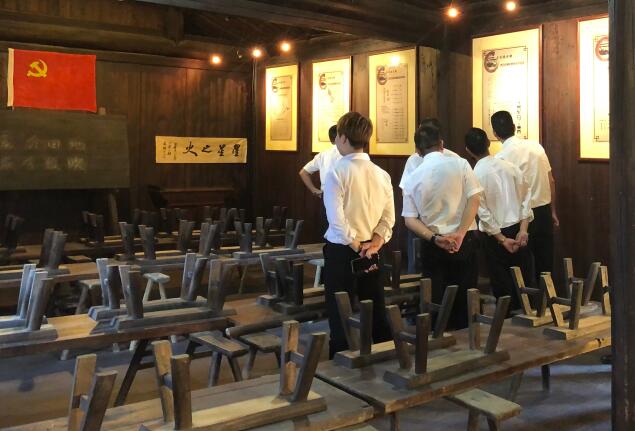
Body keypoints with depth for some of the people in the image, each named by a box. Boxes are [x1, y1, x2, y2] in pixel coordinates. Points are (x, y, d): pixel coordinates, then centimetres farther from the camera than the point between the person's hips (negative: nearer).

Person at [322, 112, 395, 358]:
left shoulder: (337, 172, -12)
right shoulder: (382, 174, 5)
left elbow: (336, 218, -18)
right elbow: (389, 217, 2)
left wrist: (356, 246, -9)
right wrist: (374, 244, -2)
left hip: (341, 250, -5)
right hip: (371, 251, 5)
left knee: (340, 313, 4)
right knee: (376, 310, 14)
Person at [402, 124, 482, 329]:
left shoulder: (413, 178, 1)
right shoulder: (460, 164, -3)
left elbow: (410, 219, -4)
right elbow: (474, 200, -11)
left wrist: (434, 238, -10)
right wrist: (460, 234, -14)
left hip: (432, 244, 1)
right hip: (464, 240, -1)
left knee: (435, 298, 10)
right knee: (464, 296, 9)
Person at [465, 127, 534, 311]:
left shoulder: (475, 175, -12)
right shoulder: (510, 166, -1)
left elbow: (483, 212, -14)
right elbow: (526, 197, -2)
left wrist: (502, 239, -9)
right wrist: (523, 229, -3)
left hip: (496, 234, -3)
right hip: (518, 229, 4)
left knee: (502, 284, 9)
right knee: (525, 279, 14)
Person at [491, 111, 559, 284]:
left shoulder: (500, 158, -12)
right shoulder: (536, 147, 2)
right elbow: (551, 181, 7)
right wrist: (553, 211, 17)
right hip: (544, 211, 5)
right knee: (545, 263, 13)